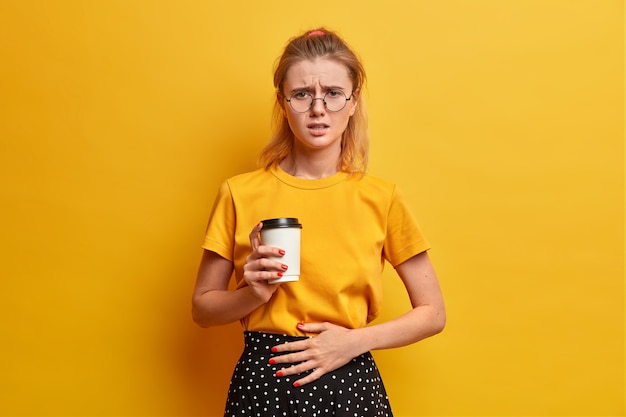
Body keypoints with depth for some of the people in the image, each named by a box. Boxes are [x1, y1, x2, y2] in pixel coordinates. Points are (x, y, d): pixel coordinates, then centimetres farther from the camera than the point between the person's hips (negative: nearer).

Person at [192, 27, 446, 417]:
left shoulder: (383, 198, -5)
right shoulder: (240, 194, -5)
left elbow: (432, 313, 1)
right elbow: (202, 307, 4)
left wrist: (354, 341, -12)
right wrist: (254, 293, -15)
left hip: (350, 384, 0)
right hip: (261, 382, 0)